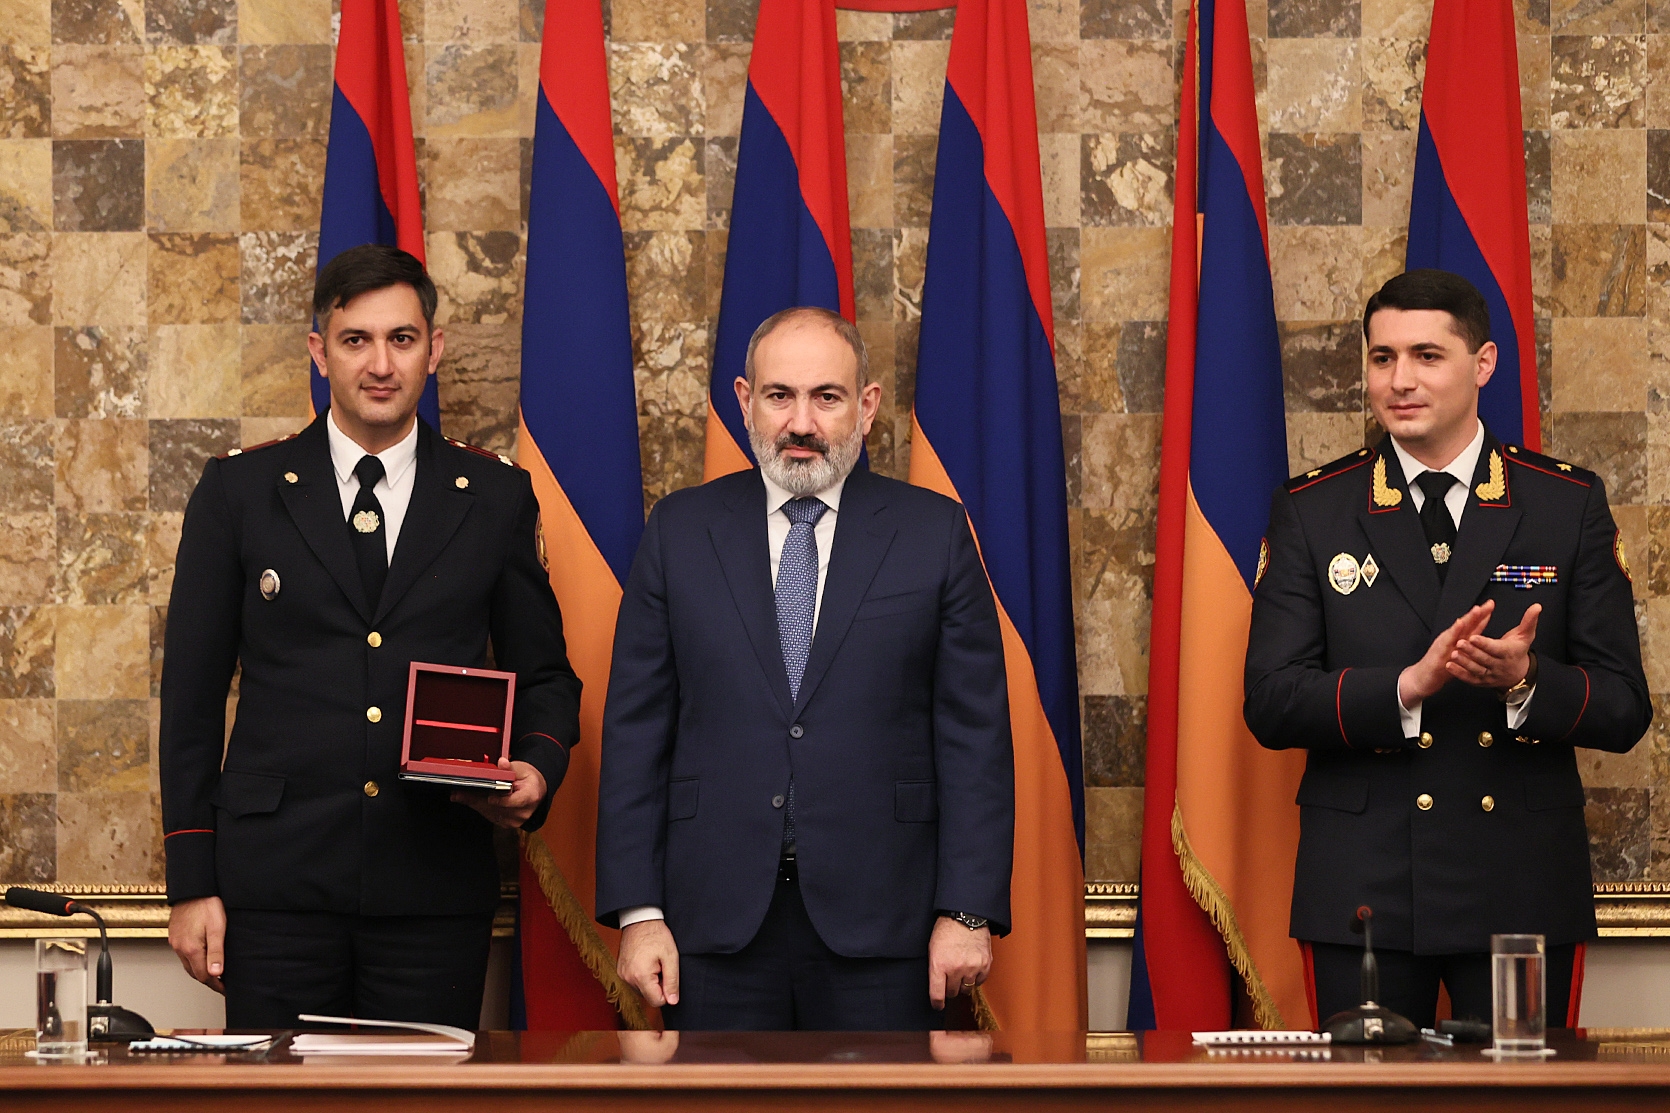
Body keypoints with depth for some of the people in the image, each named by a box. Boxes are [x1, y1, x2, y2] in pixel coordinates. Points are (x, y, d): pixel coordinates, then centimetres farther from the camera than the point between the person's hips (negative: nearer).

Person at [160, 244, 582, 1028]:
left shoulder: (497, 498, 9)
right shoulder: (239, 492, 6)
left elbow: (542, 674, 17)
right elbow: (193, 692, 6)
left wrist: (537, 769, -6)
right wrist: (191, 884, 1)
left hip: (434, 895, 1)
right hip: (277, 887, -1)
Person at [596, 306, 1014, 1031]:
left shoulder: (935, 534, 4)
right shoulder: (680, 530, 8)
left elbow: (974, 735, 2)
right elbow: (636, 728, 6)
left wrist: (969, 912, -6)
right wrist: (638, 911, -2)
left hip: (879, 924, -1)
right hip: (719, 929, 1)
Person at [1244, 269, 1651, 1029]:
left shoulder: (1571, 504, 4)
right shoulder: (1309, 512, 4)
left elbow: (1624, 710, 1)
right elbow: (1271, 703, -4)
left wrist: (1525, 680, -19)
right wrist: (1409, 686, -20)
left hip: (1522, 887, 1)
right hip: (1364, 888, 0)